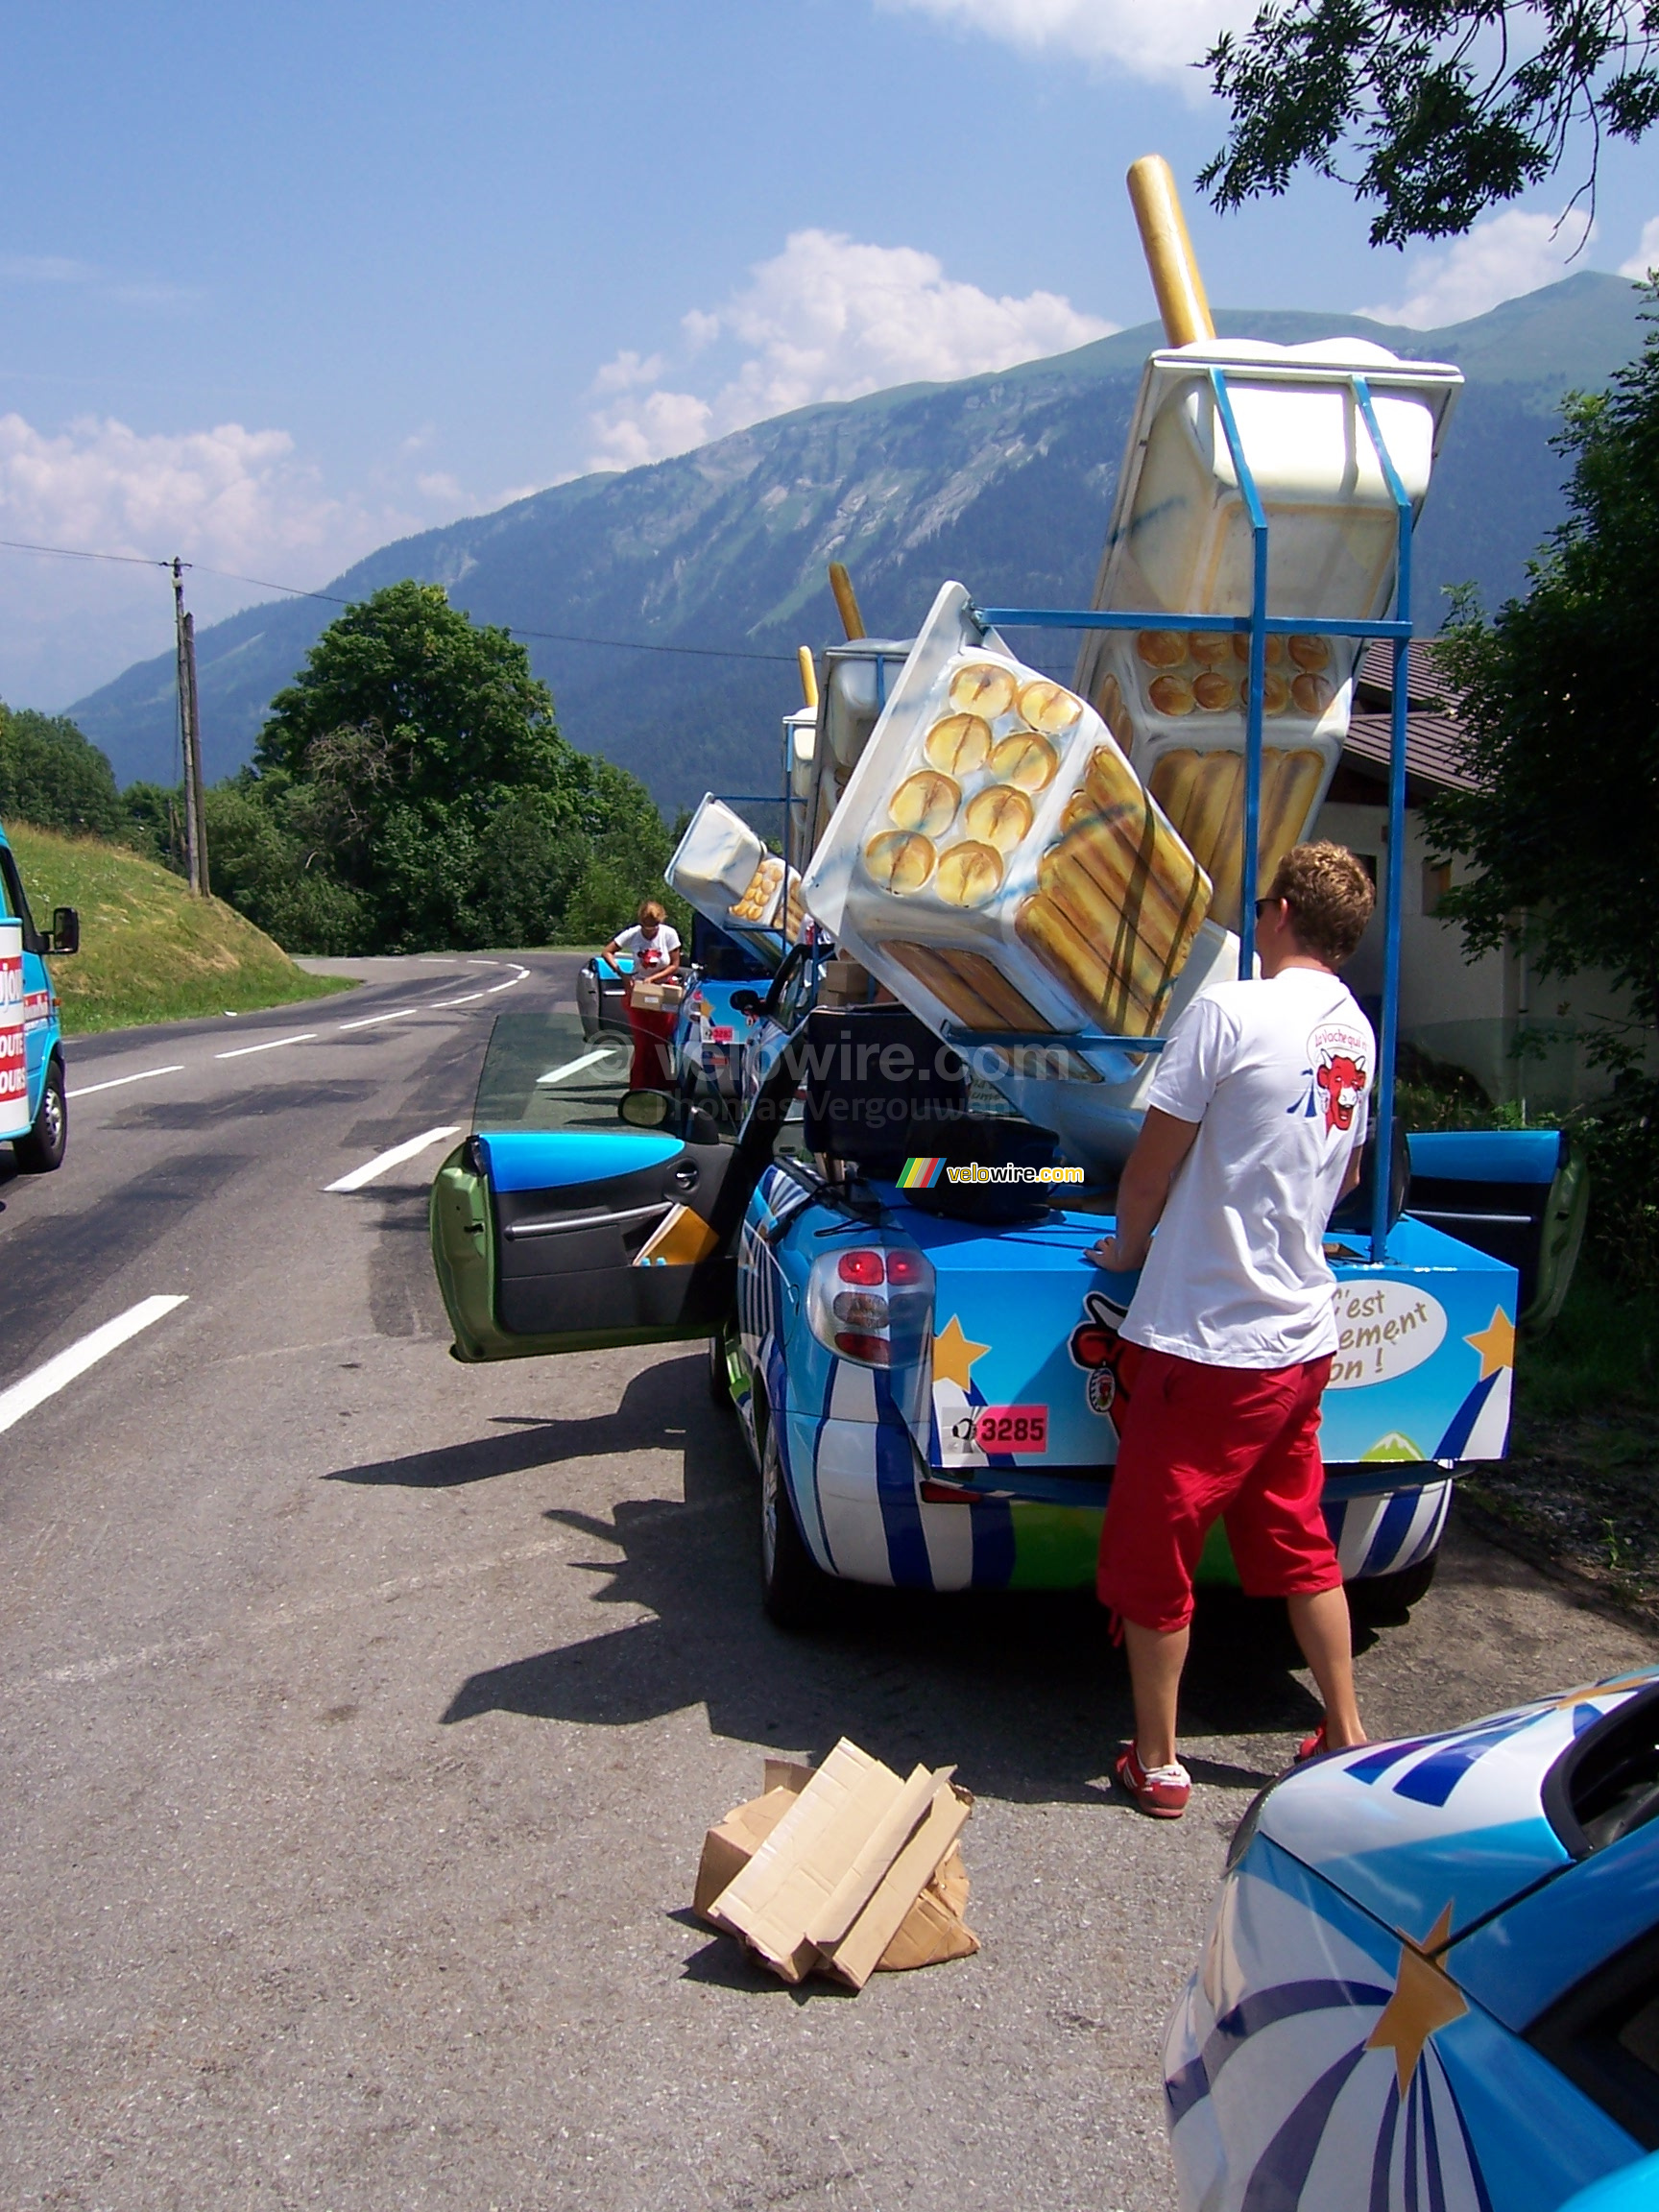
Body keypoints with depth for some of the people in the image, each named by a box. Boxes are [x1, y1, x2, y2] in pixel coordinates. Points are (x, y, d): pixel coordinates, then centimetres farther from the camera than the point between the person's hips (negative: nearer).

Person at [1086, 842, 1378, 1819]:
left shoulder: (1229, 1011, -16)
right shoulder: (1358, 1035, 7)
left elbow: (1153, 1164, -11)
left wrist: (1128, 1244, 7)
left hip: (1209, 1337, -7)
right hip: (1305, 1335, 8)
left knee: (1152, 1554, 7)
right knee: (1298, 1544, 21)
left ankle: (1157, 1763, 18)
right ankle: (1347, 1735, 30)